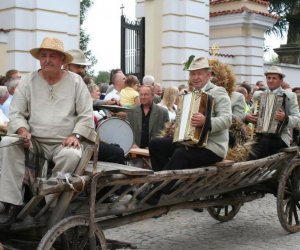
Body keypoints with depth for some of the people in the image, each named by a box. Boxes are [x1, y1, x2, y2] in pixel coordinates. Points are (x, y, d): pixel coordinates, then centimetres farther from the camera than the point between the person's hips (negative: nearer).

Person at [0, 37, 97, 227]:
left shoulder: (75, 81, 5)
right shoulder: (29, 81, 7)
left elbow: (86, 115, 1)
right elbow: (16, 113, 6)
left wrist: (75, 135, -14)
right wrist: (23, 130, -14)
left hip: (63, 143, -2)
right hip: (34, 140, 2)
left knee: (72, 156, -34)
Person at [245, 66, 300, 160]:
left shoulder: (289, 96, 6)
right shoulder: (258, 95, 16)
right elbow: (250, 113, 20)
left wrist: (285, 118, -22)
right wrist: (247, 117, -4)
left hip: (280, 136, -4)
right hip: (260, 135, 4)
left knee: (264, 142, -32)